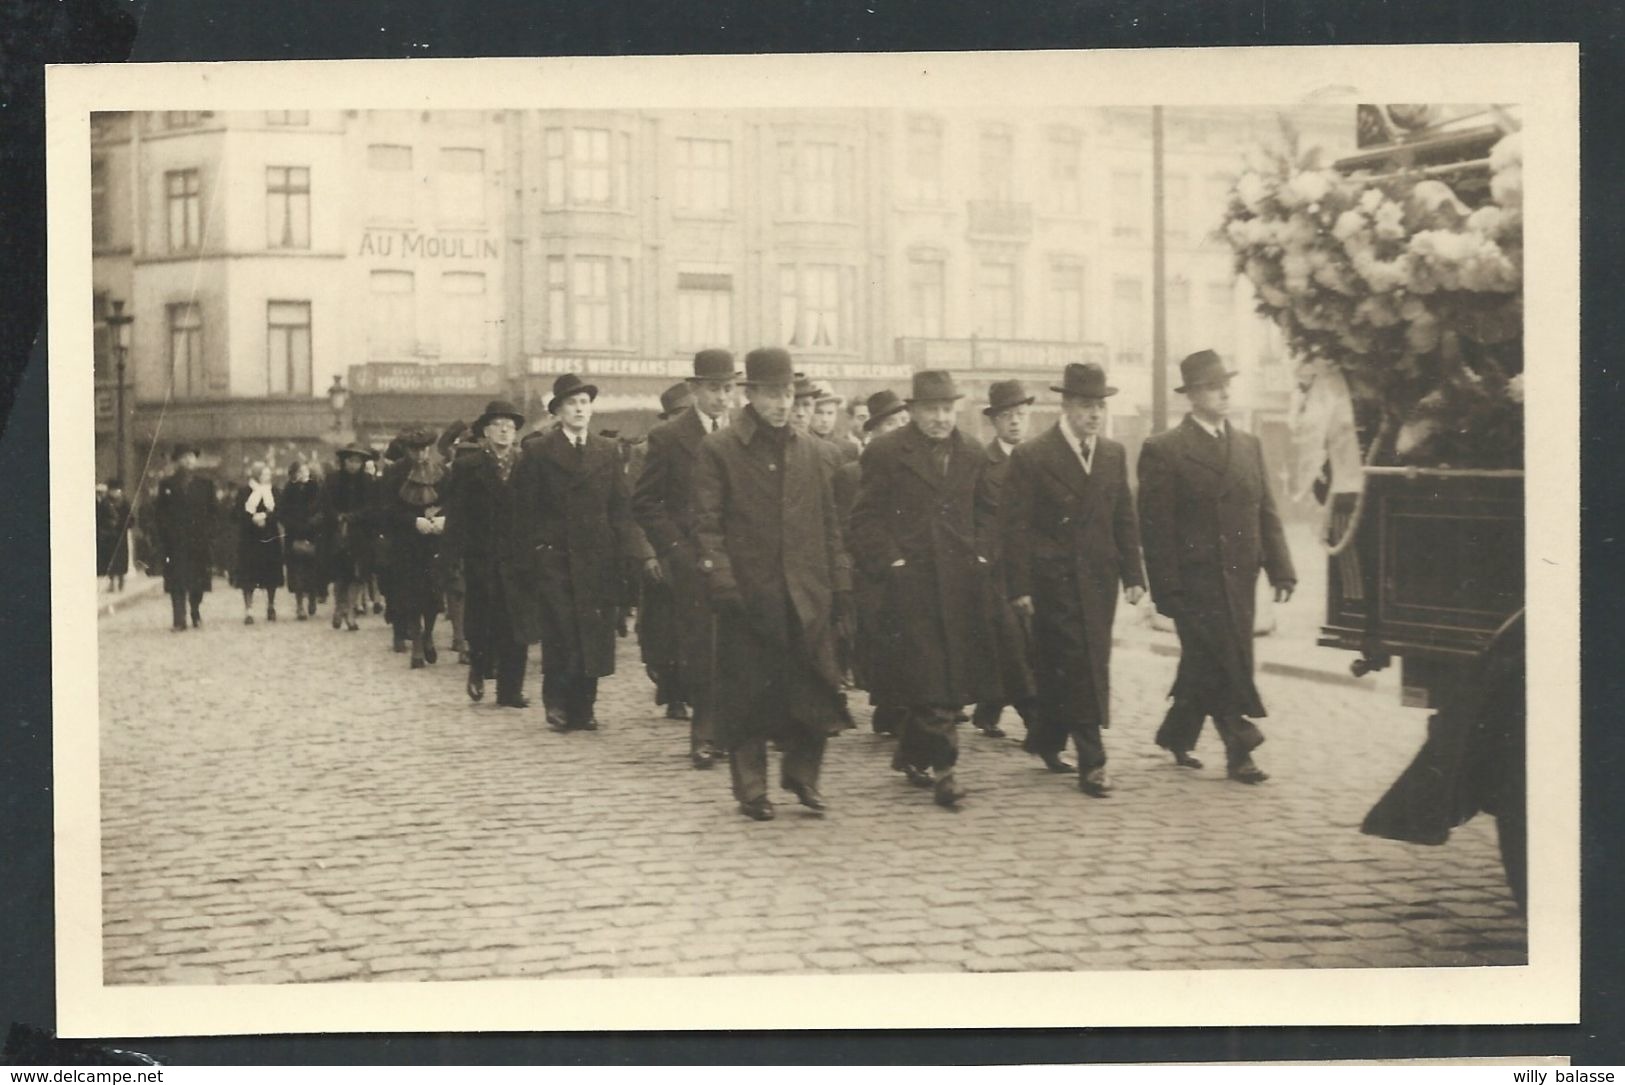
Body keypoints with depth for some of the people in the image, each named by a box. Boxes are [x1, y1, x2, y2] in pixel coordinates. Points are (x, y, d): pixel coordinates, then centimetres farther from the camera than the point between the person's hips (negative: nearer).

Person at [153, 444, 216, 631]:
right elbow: (159, 514, 4)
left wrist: (209, 536, -3)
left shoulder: (205, 484, 10)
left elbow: (211, 512, 8)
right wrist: (164, 537, -6)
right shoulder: (167, 485, 7)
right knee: (177, 582, -6)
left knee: (198, 581, 4)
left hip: (199, 541, 1)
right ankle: (179, 620, -7)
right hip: (175, 543, -1)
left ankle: (196, 613, 22)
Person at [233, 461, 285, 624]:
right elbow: (236, 513, -7)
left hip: (270, 537, 2)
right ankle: (248, 610, -1)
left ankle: (271, 607, 21)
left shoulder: (273, 490, 6)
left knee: (271, 576, 4)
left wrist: (266, 516, -19)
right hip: (249, 538, -2)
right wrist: (252, 518, -21)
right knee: (249, 577, -5)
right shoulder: (244, 490, -1)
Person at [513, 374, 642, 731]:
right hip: (554, 558, -3)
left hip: (597, 559, 3)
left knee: (594, 635, 1)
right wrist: (534, 552, -7)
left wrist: (624, 554, -1)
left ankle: (583, 707, 9)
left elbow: (621, 507, 8)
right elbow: (527, 511, 1)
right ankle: (557, 704, 7)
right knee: (560, 636, -6)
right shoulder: (538, 454, 3)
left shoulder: (607, 452, 12)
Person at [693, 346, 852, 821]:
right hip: (749, 594, -4)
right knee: (748, 693, 2)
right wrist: (721, 583, -14)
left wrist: (838, 580, 9)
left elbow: (828, 522, 15)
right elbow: (707, 524, -5)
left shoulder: (806, 449, 13)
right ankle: (751, 790, 13)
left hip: (806, 593, 4)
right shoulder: (718, 449, -1)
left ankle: (801, 774, 20)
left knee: (815, 689, 1)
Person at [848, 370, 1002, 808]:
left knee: (956, 674, 6)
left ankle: (914, 756, 23)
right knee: (930, 682, -9)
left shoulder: (973, 455, 12)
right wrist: (891, 563, -10)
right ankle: (940, 769, -3)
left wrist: (981, 556, 7)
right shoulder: (885, 453, -2)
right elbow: (866, 520, -2)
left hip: (962, 584, 5)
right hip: (911, 583, -5)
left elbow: (985, 513, 21)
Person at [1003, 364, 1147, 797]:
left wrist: (1133, 574, 6)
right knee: (1080, 669, -9)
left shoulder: (1114, 455, 10)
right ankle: (1091, 763, -6)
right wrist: (1019, 588, -12)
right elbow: (1015, 526, -8)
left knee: (1058, 668, 9)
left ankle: (1045, 739, 30)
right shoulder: (1030, 457, -7)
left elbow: (1125, 519, 13)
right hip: (1054, 580, -5)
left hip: (1098, 579, 5)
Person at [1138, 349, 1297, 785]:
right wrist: (1166, 589, -13)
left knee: (1206, 666, 12)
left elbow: (1267, 513, 12)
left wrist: (1281, 569, 2)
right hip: (1195, 580, -6)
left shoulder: (1249, 445, 13)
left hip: (1239, 578, 6)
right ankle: (1239, 749, 2)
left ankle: (1176, 736, 30)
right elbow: (1156, 527, -8)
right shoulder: (1163, 450, -6)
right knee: (1222, 666, -6)